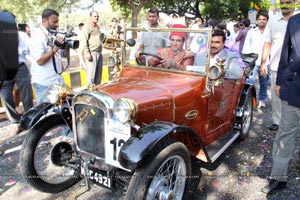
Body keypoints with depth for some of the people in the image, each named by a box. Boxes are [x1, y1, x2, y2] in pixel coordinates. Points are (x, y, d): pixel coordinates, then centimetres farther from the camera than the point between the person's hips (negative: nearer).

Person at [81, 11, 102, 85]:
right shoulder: (87, 26, -5)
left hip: (99, 53, 9)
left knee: (99, 74, 12)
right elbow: (84, 40, -14)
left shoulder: (97, 26, 21)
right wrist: (86, 53, -21)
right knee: (91, 74, -7)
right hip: (91, 53, -8)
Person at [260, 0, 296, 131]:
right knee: (276, 95, 7)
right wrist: (263, 62, 1)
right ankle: (277, 121, 19)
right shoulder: (273, 21, 7)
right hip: (276, 66, 1)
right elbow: (267, 43, 7)